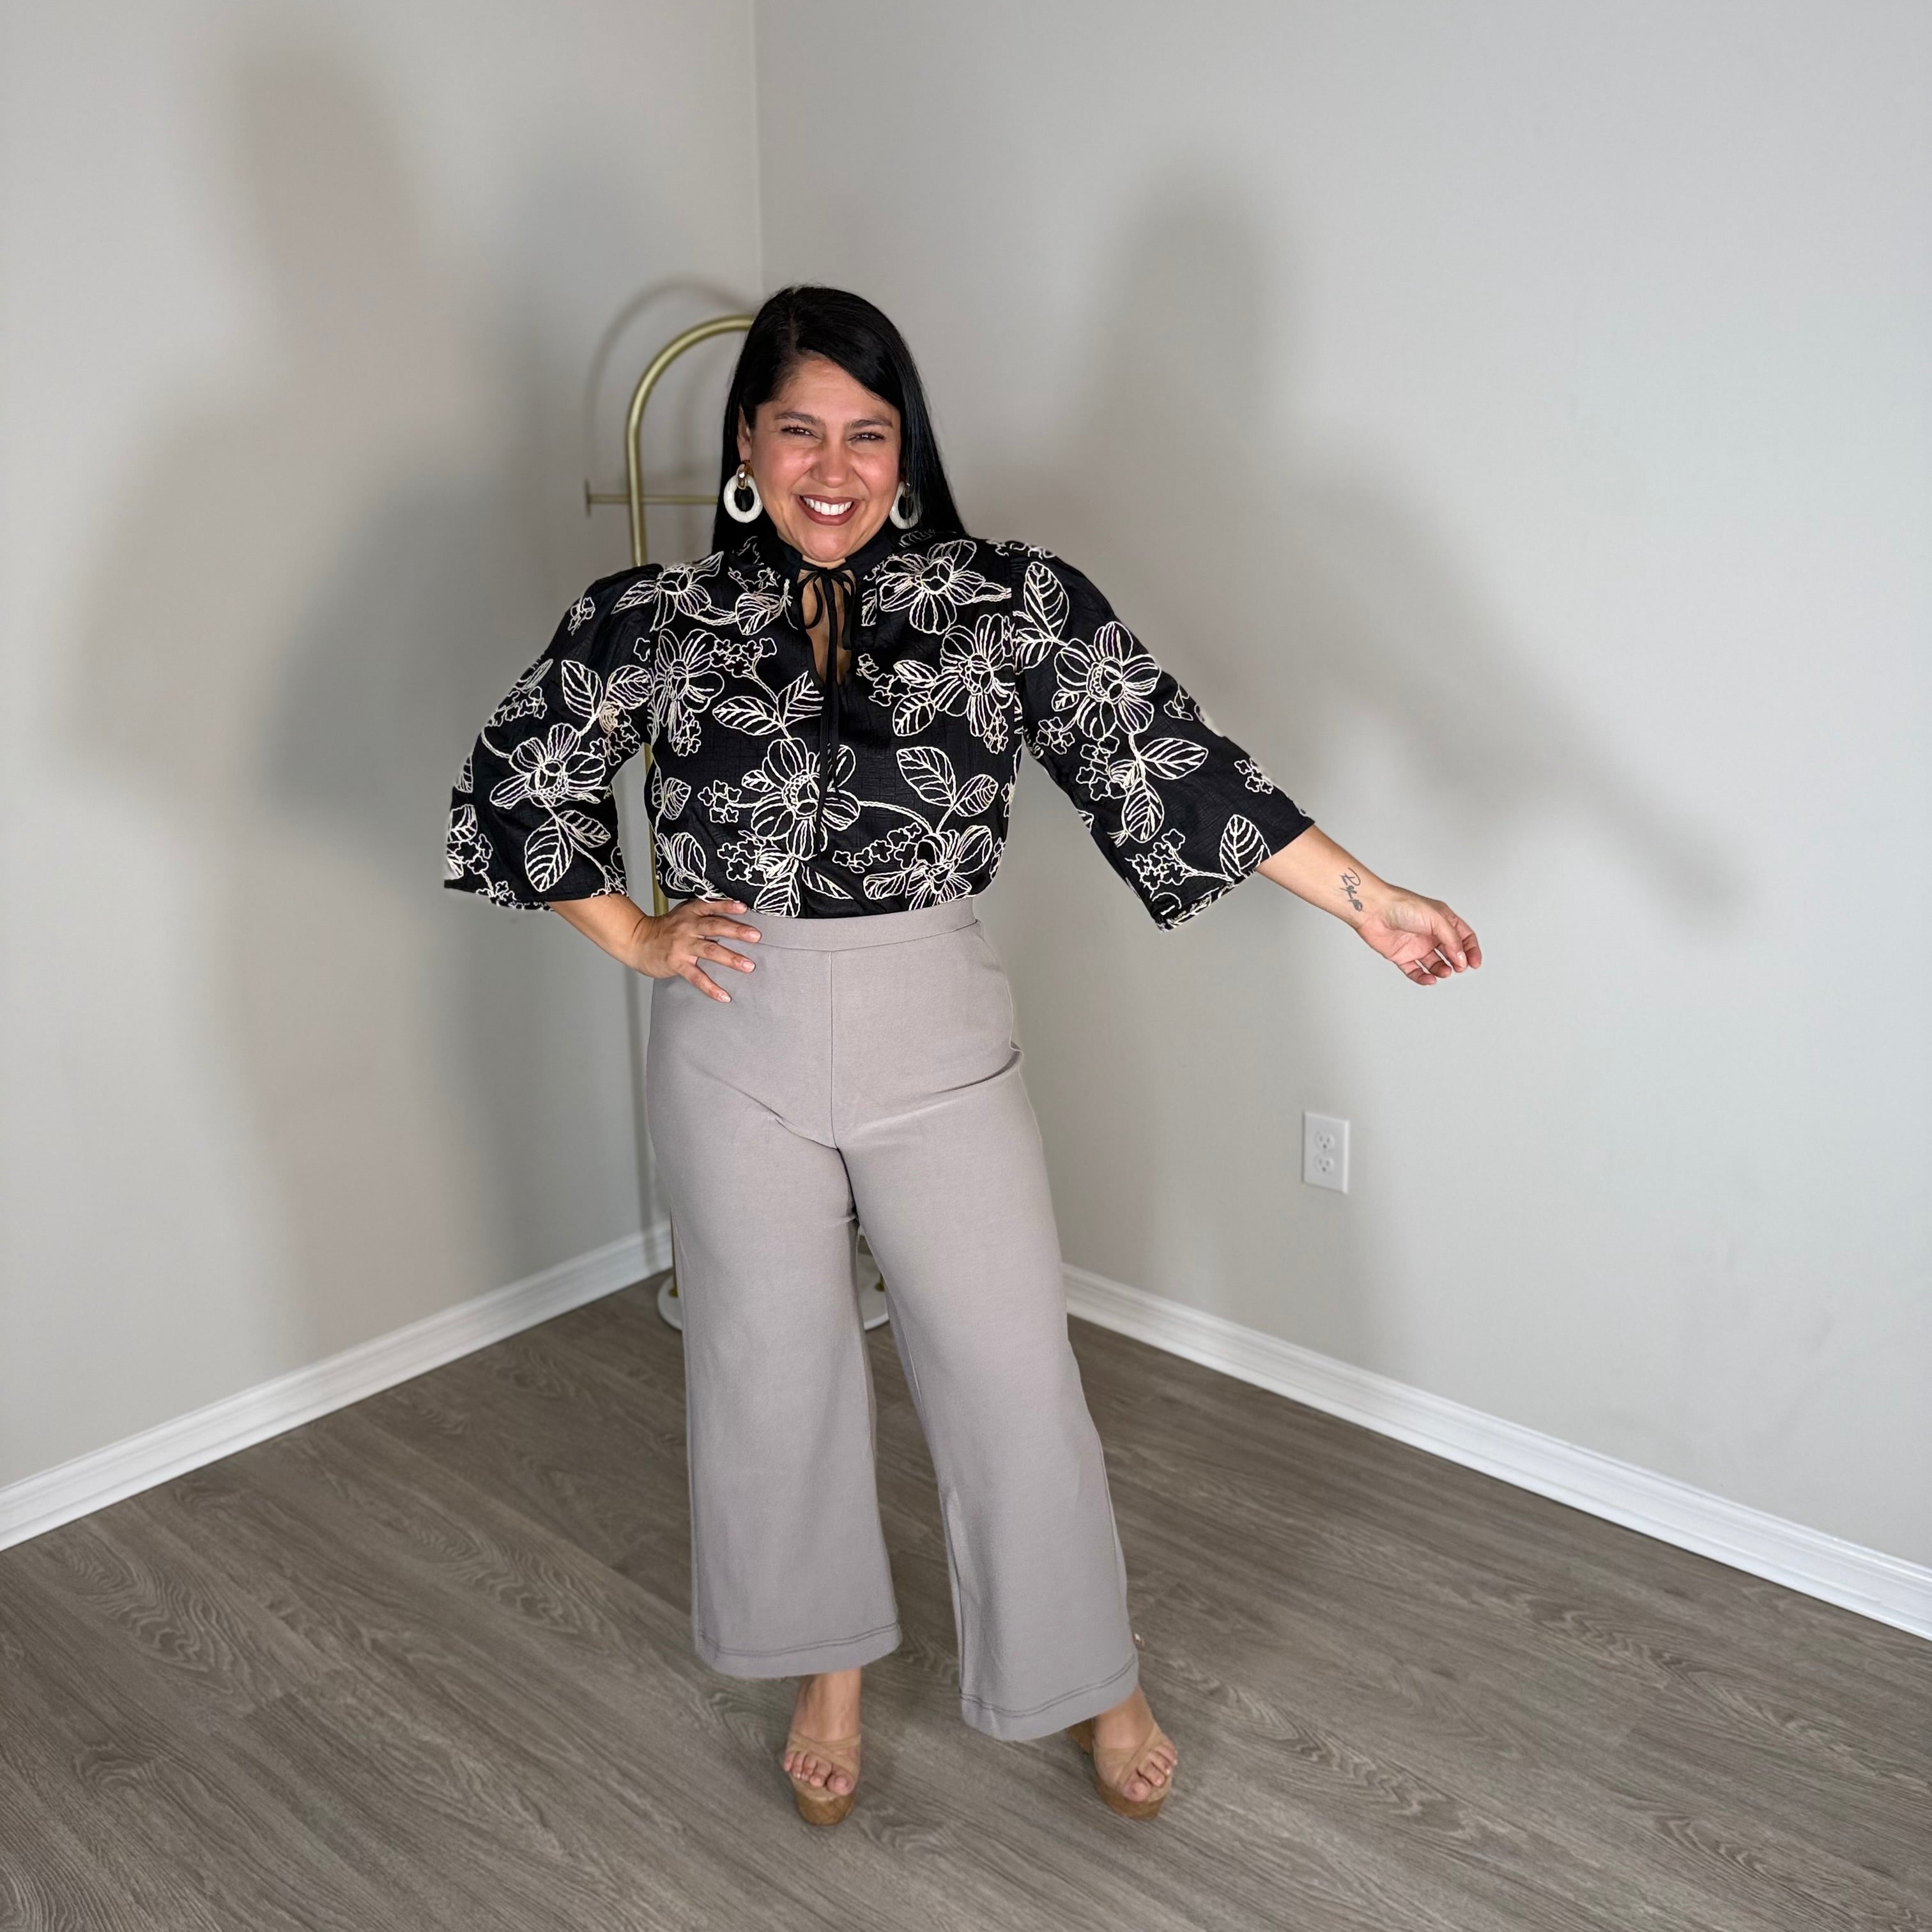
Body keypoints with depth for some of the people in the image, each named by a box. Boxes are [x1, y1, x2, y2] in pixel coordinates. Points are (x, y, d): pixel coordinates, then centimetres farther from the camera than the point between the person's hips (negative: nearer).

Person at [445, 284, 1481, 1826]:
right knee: (776, 1370, 14)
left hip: (939, 1033, -1)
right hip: (738, 1046, 1)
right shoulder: (656, 621, -2)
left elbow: (1165, 757, -8)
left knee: (1014, 1373, 7)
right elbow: (515, 778, 9)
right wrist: (634, 938, 2)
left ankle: (1095, 1680, 33)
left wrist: (1367, 899, -12)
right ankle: (830, 1665, 40)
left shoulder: (1010, 603, -5)